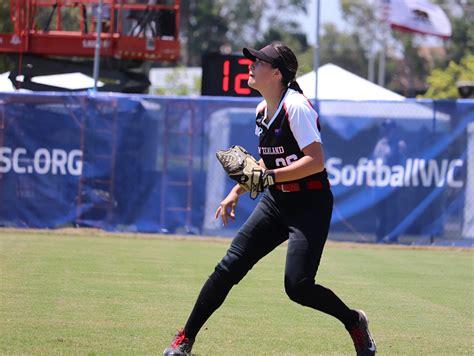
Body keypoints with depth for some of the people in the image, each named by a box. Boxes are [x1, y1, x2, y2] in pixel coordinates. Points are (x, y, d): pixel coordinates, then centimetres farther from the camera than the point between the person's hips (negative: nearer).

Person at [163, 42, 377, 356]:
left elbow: (316, 161, -23)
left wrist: (269, 177, -26)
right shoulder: (263, 110, 10)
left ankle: (354, 321, 10)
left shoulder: (295, 107, -17)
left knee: (297, 286, -17)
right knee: (230, 267, -2)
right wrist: (237, 191, 18)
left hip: (310, 206, -8)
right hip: (277, 202, 8)